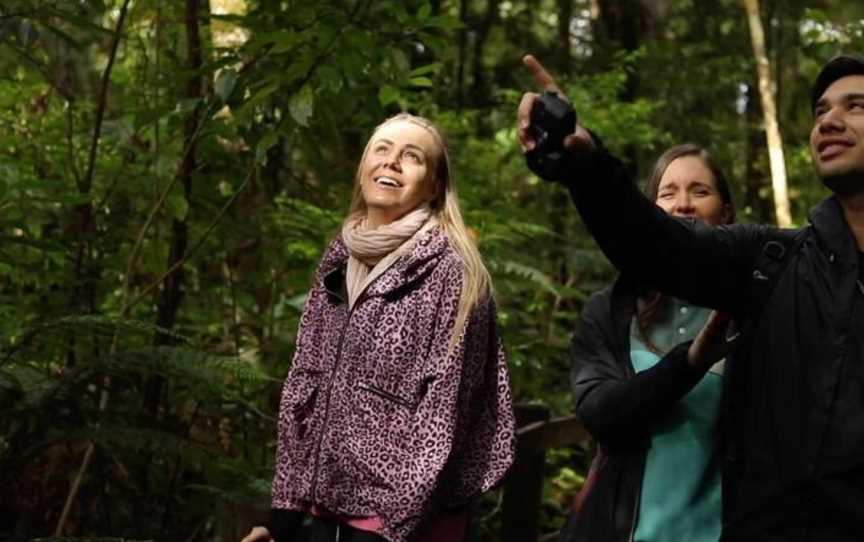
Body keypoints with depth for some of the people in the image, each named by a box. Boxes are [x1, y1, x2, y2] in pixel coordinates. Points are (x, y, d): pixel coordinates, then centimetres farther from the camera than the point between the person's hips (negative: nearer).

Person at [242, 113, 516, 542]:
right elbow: (305, 384, 9)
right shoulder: (339, 260, 9)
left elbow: (443, 414, -13)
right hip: (323, 506, 6)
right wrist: (285, 506, 5)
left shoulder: (448, 271, -9)